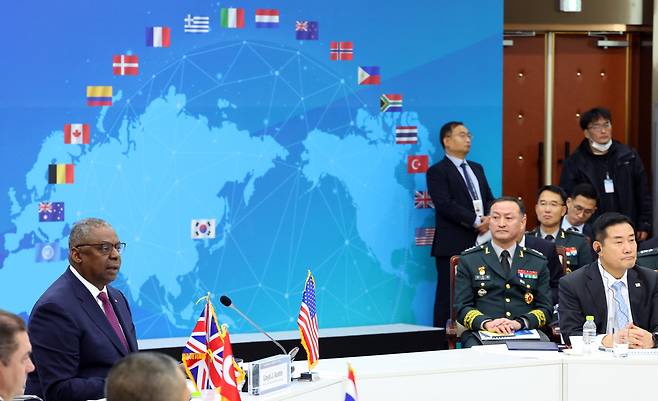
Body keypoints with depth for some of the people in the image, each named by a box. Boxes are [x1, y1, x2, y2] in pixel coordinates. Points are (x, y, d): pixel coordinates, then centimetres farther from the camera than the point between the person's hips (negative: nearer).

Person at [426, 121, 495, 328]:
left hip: (481, 243, 7)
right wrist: (475, 221, -16)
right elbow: (445, 205, -14)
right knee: (448, 296, -5)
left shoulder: (477, 169, 22)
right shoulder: (438, 171, -2)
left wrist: (489, 218, -4)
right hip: (453, 246, -6)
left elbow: (489, 199, 19)